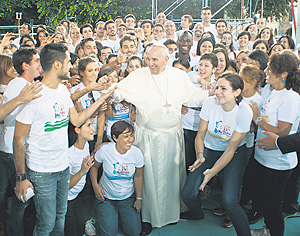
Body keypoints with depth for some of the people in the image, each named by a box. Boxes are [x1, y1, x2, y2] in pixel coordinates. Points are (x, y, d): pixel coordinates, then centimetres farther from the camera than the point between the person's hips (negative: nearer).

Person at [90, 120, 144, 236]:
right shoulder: (105, 150, -22)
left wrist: (139, 198, 3)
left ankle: (121, 213, 28)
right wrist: (95, 185, -15)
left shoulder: (137, 153, -18)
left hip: (128, 197, 2)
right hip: (106, 197, -1)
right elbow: (94, 166, -2)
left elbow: (138, 176, -3)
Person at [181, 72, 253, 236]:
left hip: (235, 154, -3)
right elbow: (200, 134, -4)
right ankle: (197, 213, 30)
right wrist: (199, 156, -21)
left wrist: (212, 172, -24)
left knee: (229, 201, -23)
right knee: (188, 194, -7)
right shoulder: (210, 103, -15)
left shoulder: (244, 111, -21)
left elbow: (231, 149, -18)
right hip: (209, 150, 3)